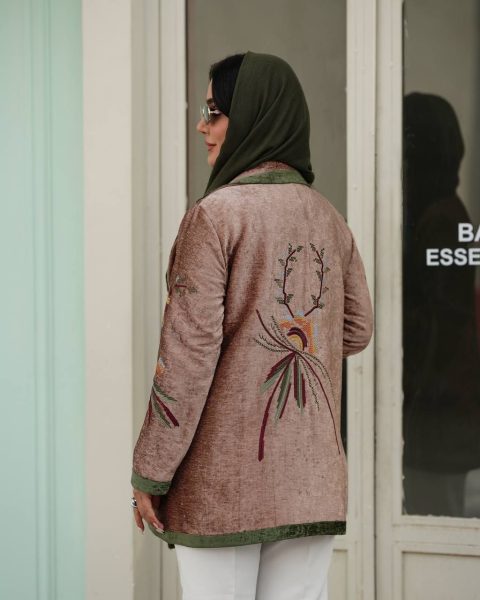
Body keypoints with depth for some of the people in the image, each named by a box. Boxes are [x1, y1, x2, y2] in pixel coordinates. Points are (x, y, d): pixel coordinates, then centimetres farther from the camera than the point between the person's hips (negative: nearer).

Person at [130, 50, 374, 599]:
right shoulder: (328, 219, 8)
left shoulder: (215, 214, -10)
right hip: (314, 481, 6)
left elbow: (188, 352, -13)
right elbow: (357, 330, 17)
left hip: (223, 479, -5)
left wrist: (150, 472, -9)